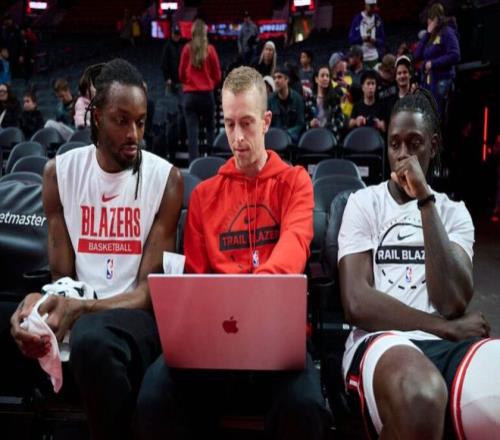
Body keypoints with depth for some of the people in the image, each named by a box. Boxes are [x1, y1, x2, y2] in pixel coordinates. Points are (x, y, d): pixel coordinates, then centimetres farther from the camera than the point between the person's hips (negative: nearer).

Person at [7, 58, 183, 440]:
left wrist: (79, 310, -25)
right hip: (73, 309, 3)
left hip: (134, 312, -2)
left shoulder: (165, 178, -2)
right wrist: (39, 303, -21)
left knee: (92, 340, -38)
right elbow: (62, 276, 4)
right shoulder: (60, 171, 6)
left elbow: (150, 288, -7)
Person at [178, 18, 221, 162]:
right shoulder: (210, 49, -3)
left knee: (192, 131, -1)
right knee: (210, 128, 16)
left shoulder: (187, 49, -2)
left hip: (189, 94, 0)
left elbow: (181, 73, 7)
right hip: (207, 94, 0)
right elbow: (217, 75, 4)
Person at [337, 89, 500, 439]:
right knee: (420, 398, -39)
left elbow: (452, 302, -4)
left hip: (450, 345, 2)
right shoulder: (364, 203, 10)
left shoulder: (454, 212, 17)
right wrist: (446, 328, -3)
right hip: (382, 341, -1)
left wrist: (425, 200, -5)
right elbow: (357, 303, -5)